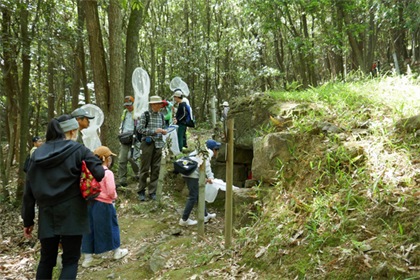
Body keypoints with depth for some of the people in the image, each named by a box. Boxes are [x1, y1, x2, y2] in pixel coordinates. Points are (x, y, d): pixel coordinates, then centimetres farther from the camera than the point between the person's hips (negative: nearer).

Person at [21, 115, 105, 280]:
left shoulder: (38, 154, 9)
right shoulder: (78, 150, -4)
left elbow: (29, 191, 9)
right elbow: (99, 174, -14)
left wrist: (28, 221, 15)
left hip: (47, 216, 4)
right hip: (71, 215, -4)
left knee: (46, 260, 17)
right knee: (70, 260, 5)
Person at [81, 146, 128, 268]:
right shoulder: (108, 173, -17)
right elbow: (111, 191, -18)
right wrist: (114, 197, 1)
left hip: (91, 203, 6)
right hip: (104, 204, -6)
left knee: (90, 229, 12)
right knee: (110, 226, 12)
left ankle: (88, 258, 19)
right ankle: (117, 252, 30)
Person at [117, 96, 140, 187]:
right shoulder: (124, 112, 17)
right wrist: (121, 132, 13)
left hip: (134, 139, -6)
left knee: (131, 157, -16)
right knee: (121, 160, -2)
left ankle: (138, 172, 15)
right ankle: (122, 181, 4)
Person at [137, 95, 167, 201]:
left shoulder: (161, 116, 12)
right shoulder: (145, 115, -3)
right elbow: (140, 129, -8)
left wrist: (164, 131, -1)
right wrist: (154, 131, -16)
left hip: (158, 144, 5)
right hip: (147, 143, -5)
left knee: (156, 168, 5)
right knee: (145, 168, -2)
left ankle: (152, 191, 14)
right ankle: (141, 191, 10)